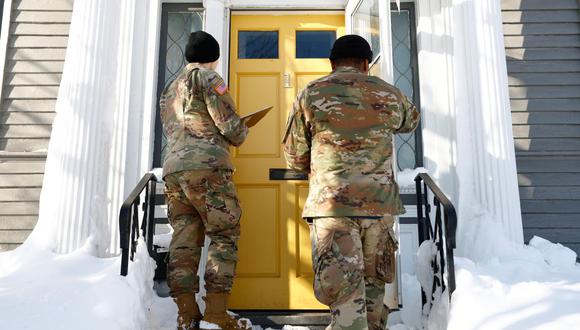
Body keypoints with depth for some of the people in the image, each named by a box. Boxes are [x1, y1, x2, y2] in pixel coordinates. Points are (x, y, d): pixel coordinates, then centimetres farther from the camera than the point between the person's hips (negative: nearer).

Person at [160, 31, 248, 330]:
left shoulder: (169, 90, 28)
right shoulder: (206, 77, 3)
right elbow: (230, 125, -5)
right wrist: (241, 134, 17)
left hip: (172, 169, 7)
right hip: (206, 166, -7)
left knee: (184, 241, 6)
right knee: (224, 236, -3)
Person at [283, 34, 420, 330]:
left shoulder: (311, 95, 2)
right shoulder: (389, 95, 9)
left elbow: (294, 157, 6)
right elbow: (410, 121, 31)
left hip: (331, 203, -3)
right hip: (380, 202, 3)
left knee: (342, 290, -2)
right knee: (373, 283, 19)